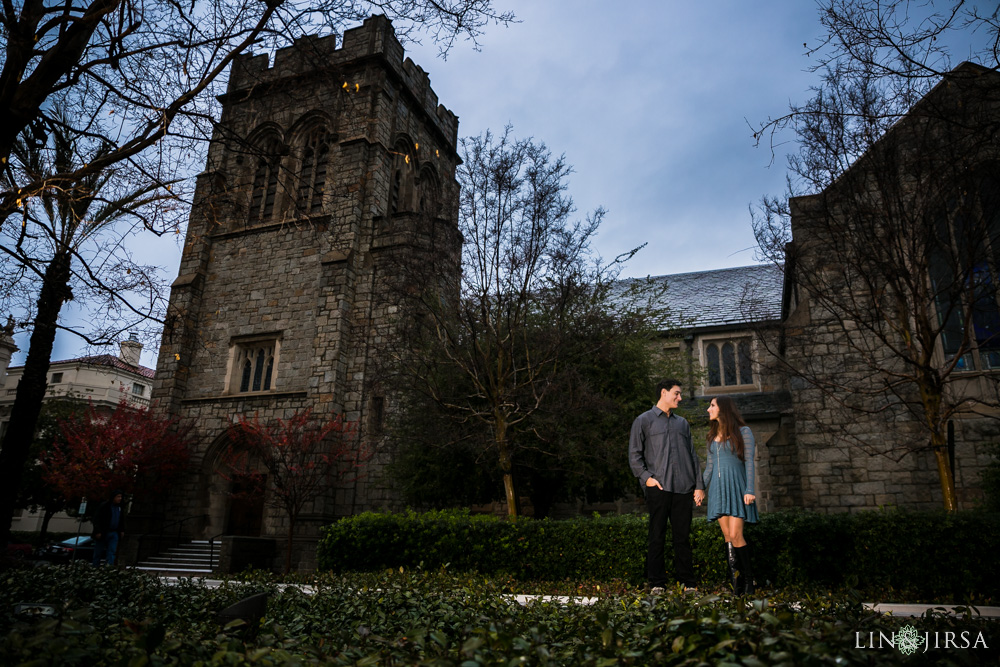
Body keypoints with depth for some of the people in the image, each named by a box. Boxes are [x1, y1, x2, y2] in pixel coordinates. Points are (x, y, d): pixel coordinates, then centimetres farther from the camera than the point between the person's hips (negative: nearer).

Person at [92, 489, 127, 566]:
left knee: (112, 551, -4)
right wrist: (97, 531, -16)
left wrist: (122, 530, 12)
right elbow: (96, 518, -12)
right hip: (102, 533, -4)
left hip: (114, 533, 4)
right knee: (98, 552, 4)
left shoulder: (120, 507, 7)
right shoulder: (104, 506, -11)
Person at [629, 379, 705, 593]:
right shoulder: (644, 421, 6)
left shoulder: (682, 423, 20)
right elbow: (634, 455, 2)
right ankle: (657, 583, 8)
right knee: (657, 537, 0)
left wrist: (699, 485, 11)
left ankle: (688, 583, 13)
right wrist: (646, 477, -11)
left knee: (683, 537, 6)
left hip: (683, 488, 4)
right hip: (658, 487, -4)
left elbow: (693, 456, 19)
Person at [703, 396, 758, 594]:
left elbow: (749, 462, -7)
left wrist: (750, 490, -15)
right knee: (727, 536, 2)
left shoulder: (743, 431, -3)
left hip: (736, 487, -6)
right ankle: (737, 579, 6)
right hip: (718, 488, 6)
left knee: (735, 535, -12)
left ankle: (749, 578, 3)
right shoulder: (713, 435, 14)